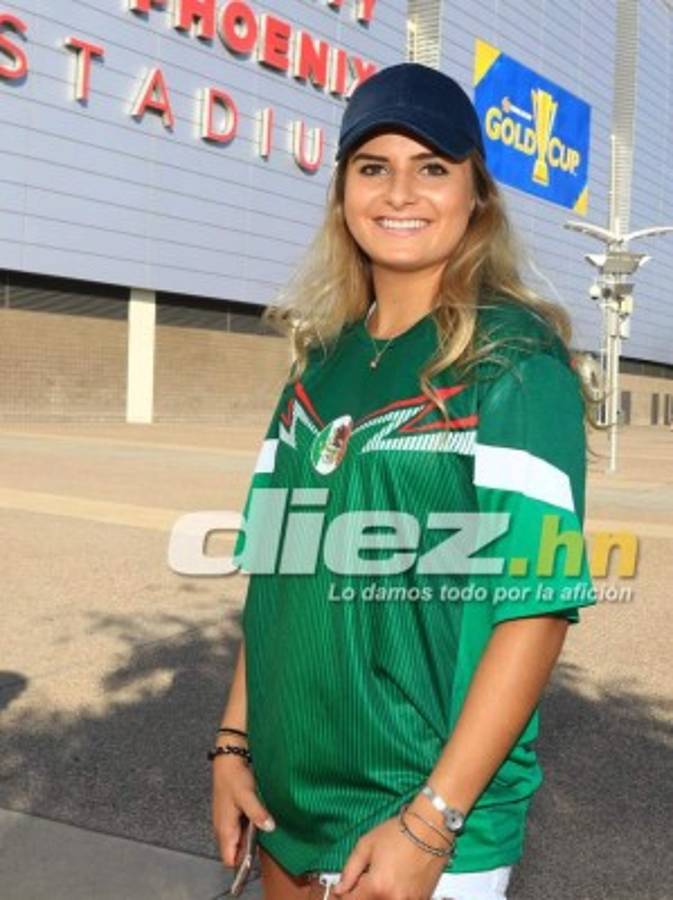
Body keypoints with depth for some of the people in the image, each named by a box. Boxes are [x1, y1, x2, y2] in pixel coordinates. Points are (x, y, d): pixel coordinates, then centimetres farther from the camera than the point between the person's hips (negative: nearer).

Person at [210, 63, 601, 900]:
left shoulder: (518, 360, -11)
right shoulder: (320, 358, 6)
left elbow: (537, 602, -16)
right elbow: (274, 564, 9)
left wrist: (431, 821, -19)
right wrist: (235, 741, 5)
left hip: (427, 813, -5)